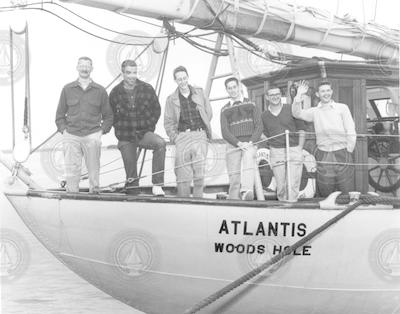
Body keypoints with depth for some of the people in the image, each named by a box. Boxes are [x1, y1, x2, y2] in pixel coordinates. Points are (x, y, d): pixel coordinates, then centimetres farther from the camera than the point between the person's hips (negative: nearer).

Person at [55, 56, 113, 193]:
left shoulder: (100, 91, 7)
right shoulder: (67, 89, 9)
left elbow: (108, 116, 12)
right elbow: (60, 114, 15)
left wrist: (102, 131, 1)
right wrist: (63, 129, 2)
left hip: (92, 136, 0)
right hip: (71, 136, 0)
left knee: (93, 170, 1)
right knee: (71, 171, -2)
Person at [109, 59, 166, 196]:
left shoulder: (147, 89, -1)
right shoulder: (115, 93, 0)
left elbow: (156, 110, 9)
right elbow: (110, 115, 10)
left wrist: (148, 127, 0)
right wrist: (120, 130, 1)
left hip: (144, 133, -1)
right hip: (125, 138, 1)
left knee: (160, 143, -31)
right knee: (131, 173, -1)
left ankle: (157, 185, -30)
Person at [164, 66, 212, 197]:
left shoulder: (199, 93, 12)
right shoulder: (172, 99, 10)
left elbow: (209, 113, 18)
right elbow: (168, 122, 11)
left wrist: (203, 130, 12)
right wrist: (174, 137, 1)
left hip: (199, 135, 0)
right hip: (182, 136, 0)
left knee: (199, 173, -10)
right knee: (183, 175, -5)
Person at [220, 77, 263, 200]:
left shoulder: (250, 105, 16)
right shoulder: (225, 110, 17)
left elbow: (259, 126, 7)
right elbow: (225, 132, 5)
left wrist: (250, 143, -10)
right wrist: (239, 143, -11)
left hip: (249, 144, -2)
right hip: (233, 145, 2)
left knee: (249, 163, -33)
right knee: (234, 179, -7)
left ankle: (247, 191, -53)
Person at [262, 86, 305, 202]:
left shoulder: (291, 109, 3)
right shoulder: (264, 116, 9)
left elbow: (301, 130, 6)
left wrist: (299, 149, -1)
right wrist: (273, 151, 7)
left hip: (294, 150, -2)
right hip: (276, 152, 2)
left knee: (293, 185, -7)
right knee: (281, 186, 0)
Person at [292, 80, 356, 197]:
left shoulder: (342, 108, 6)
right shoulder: (314, 111, 11)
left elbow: (351, 133, 4)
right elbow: (297, 113, -5)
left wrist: (348, 152, 0)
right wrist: (299, 95, -14)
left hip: (342, 155, -1)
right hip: (323, 156, 2)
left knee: (347, 193, -1)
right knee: (325, 194, 5)